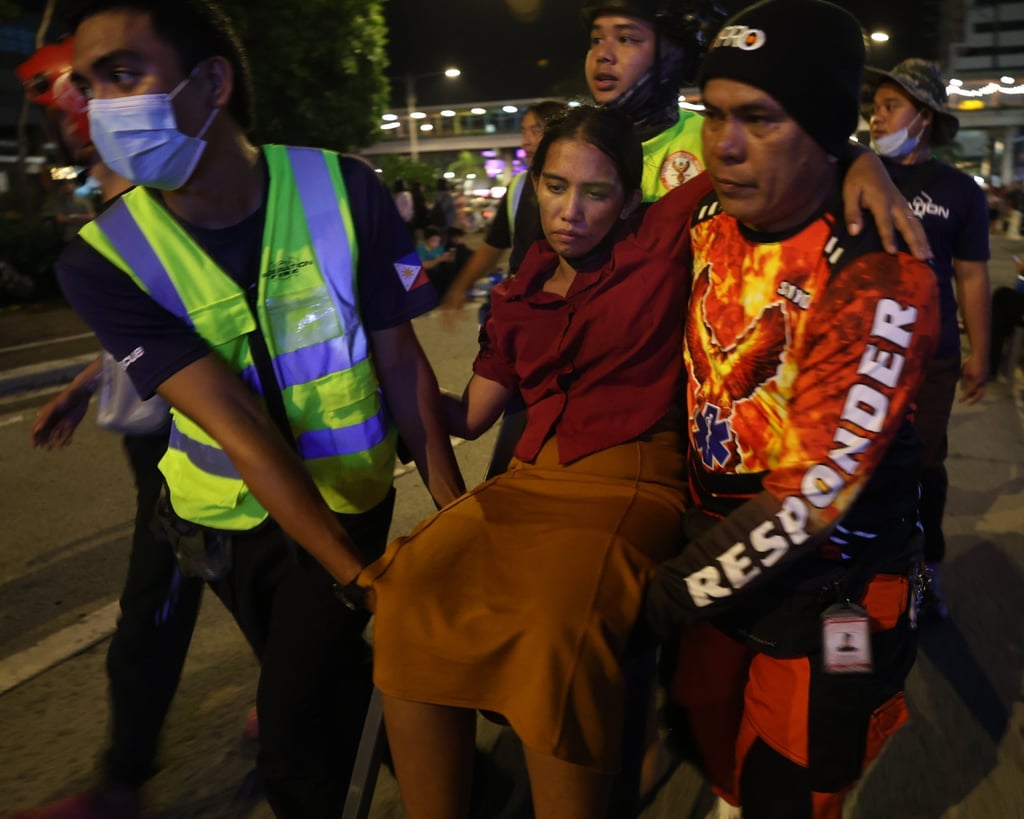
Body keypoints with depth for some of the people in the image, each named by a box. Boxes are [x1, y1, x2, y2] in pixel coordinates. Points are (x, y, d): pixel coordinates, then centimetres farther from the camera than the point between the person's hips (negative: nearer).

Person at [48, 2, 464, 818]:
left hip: (350, 497, -1)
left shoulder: (344, 191, -17)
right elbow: (239, 425, -25)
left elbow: (401, 360, -11)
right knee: (313, 681, 23)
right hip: (228, 514, 2)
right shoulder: (102, 260, -18)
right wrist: (359, 575, -28)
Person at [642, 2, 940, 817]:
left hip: (825, 583, -5)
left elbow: (809, 493, -25)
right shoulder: (704, 218, -5)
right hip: (718, 540, 6)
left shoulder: (877, 280, -25)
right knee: (712, 724, 24)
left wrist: (679, 590, -16)